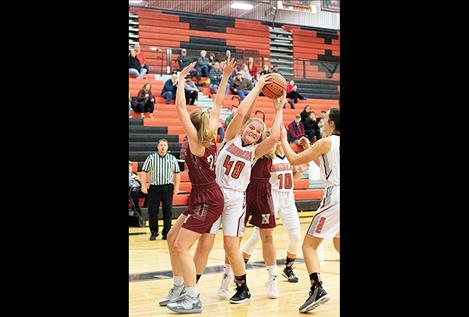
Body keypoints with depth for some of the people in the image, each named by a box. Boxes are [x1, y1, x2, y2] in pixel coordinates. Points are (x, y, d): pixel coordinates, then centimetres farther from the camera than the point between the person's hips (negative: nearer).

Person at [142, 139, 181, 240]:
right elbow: (144, 172, 6)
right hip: (154, 188, 0)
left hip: (167, 188, 0)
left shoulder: (172, 158, 7)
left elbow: (177, 174, 11)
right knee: (152, 211, -1)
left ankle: (166, 233, 13)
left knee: (167, 212, 3)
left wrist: (176, 187, 6)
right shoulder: (151, 158, 5)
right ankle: (154, 232, 13)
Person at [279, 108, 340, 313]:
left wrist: (284, 139, 9)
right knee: (338, 242, 28)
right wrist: (311, 153, 25)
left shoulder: (327, 142, -6)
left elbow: (294, 159, -3)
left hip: (335, 197, -8)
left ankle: (317, 289, -20)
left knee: (309, 245, -5)